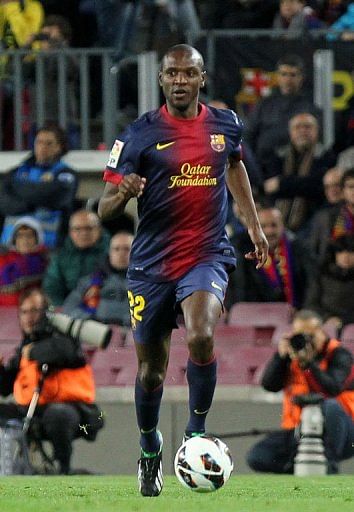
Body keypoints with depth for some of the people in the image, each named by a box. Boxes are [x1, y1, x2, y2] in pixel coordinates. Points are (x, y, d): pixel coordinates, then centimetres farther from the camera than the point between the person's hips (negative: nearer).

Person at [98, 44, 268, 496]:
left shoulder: (226, 125, 3)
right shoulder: (140, 134, -6)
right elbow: (104, 211, -6)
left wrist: (253, 223, 28)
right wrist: (123, 192, -28)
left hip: (208, 255, 0)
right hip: (152, 264, 0)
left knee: (200, 338, -28)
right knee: (150, 370, 7)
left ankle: (197, 430, -7)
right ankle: (150, 453, 33)